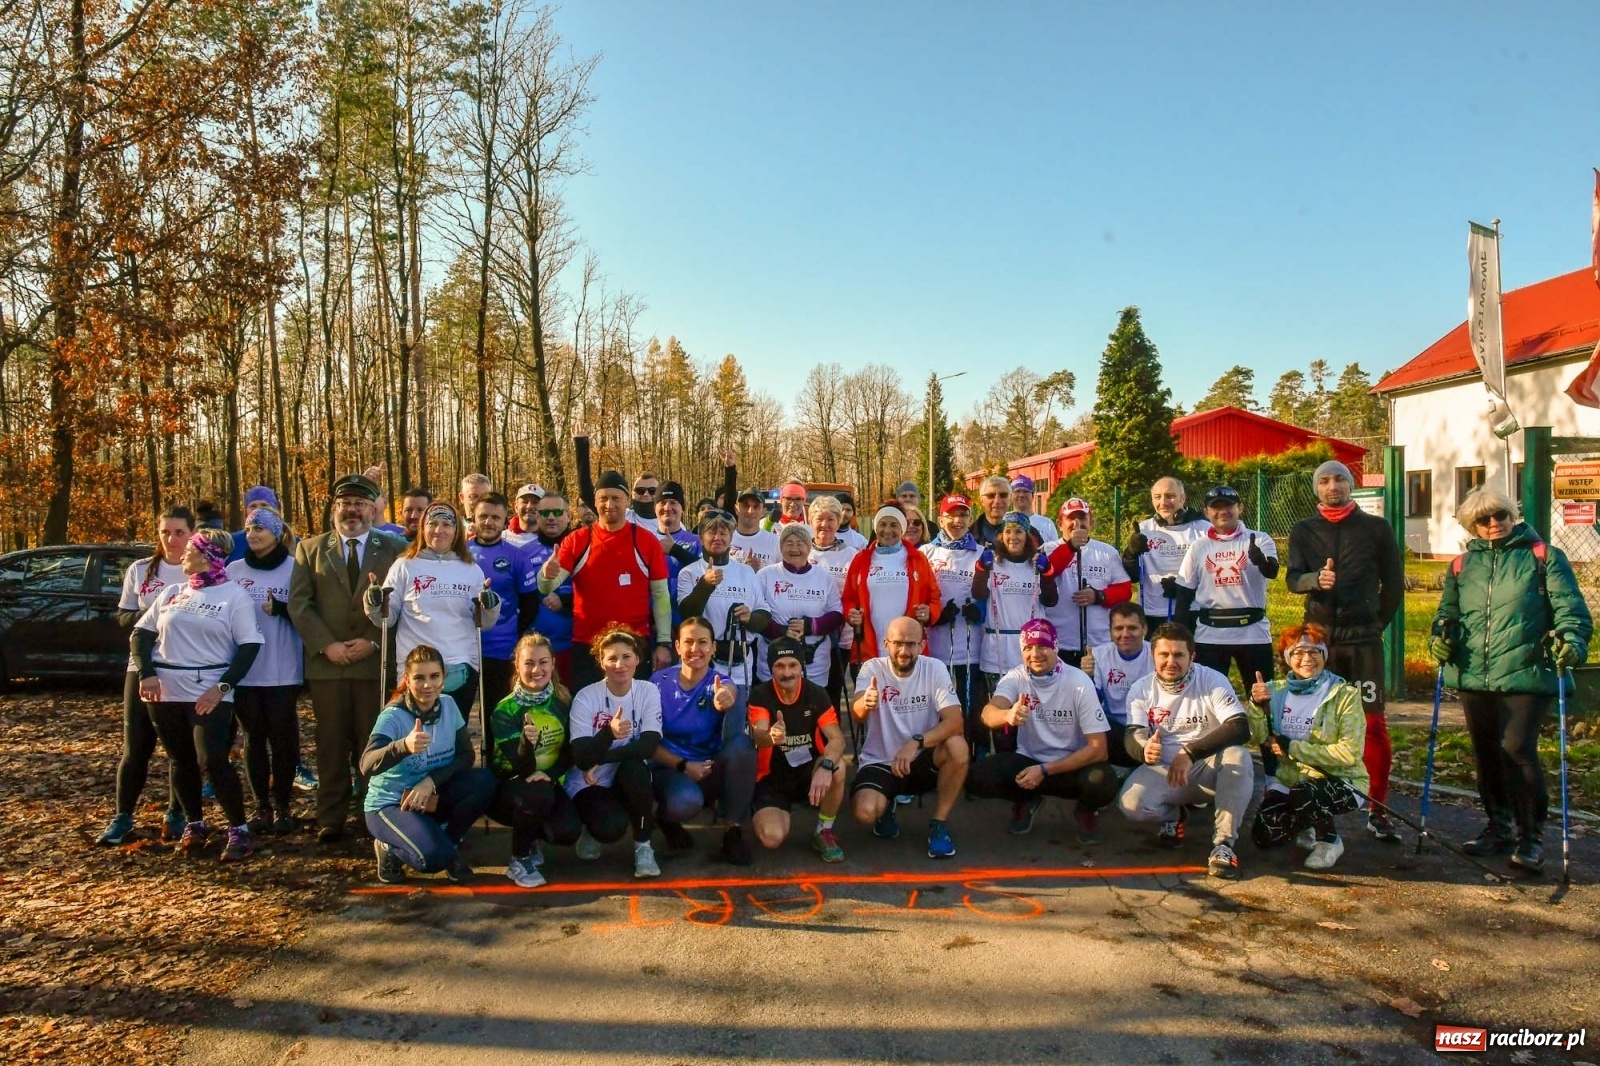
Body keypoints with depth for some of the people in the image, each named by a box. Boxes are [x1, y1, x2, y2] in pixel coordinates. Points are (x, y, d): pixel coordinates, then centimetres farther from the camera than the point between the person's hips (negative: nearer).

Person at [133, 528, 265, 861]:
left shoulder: (234, 595, -2)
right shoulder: (172, 593, 12)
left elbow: (250, 645, -7)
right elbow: (141, 633, 12)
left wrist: (223, 687, -15)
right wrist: (146, 674, -4)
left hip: (209, 694, -5)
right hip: (165, 692, 5)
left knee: (212, 761, -14)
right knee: (181, 762, 11)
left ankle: (239, 831, -4)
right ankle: (194, 825, 27)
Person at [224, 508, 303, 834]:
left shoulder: (294, 568, -2)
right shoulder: (234, 570, 8)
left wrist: (280, 608, -22)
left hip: (282, 671, -3)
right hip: (243, 670, 3)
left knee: (282, 739, 3)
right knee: (253, 739, 8)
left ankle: (282, 806, 13)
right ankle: (261, 806, 16)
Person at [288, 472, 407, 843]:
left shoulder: (394, 549, 6)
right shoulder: (310, 548, 10)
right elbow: (298, 604, 2)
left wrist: (374, 642, -11)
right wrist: (326, 645, -9)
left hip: (377, 661, -1)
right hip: (326, 661, 1)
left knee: (374, 743, 3)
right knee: (331, 743, 5)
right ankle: (330, 819, 13)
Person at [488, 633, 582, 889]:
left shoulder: (563, 700, -7)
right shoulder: (505, 710, -17)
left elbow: (571, 750, -1)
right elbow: (522, 767, -23)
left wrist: (550, 774, -20)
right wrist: (525, 742, -45)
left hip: (550, 782, 3)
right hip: (511, 786, -3)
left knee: (569, 831, -24)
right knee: (538, 794, -37)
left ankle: (531, 836, 13)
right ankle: (518, 860, -11)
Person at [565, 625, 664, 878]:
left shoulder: (649, 691, -8)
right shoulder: (585, 697, -13)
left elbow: (649, 746, -19)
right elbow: (582, 758, -22)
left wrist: (601, 758, -24)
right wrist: (608, 732, -40)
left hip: (630, 781, 2)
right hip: (589, 784, -2)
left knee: (634, 766, -33)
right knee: (612, 827, -31)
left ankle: (643, 846, -13)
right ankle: (592, 830, 10)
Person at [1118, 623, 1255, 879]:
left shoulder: (1213, 681, -11)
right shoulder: (1141, 689, -2)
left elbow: (1240, 728, -23)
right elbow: (1133, 735, -10)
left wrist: (1189, 752, -34)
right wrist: (1144, 750, -37)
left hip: (1209, 769, -1)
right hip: (1164, 770, 2)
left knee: (1237, 756, -34)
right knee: (1131, 804, -27)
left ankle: (1224, 841, -18)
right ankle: (1173, 815, 11)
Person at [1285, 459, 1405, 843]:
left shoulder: (1376, 528, 7)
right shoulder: (1303, 531, 10)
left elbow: (1394, 582, 11)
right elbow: (1293, 578, -2)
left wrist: (1379, 622, 6)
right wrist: (1316, 579, -23)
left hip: (1364, 638, -1)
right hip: (1319, 636, 1)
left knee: (1374, 723, -3)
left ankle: (1377, 810, 4)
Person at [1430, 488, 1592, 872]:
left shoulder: (1543, 556, 2)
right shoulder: (1462, 564, 15)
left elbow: (1569, 606, -3)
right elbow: (1448, 611, 21)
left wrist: (1571, 640, -21)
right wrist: (1441, 637, 1)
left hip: (1526, 673, -5)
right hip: (1473, 676, 5)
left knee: (1517, 749, -13)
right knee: (1486, 754, 12)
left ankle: (1531, 835, 1)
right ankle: (1500, 826, 28)